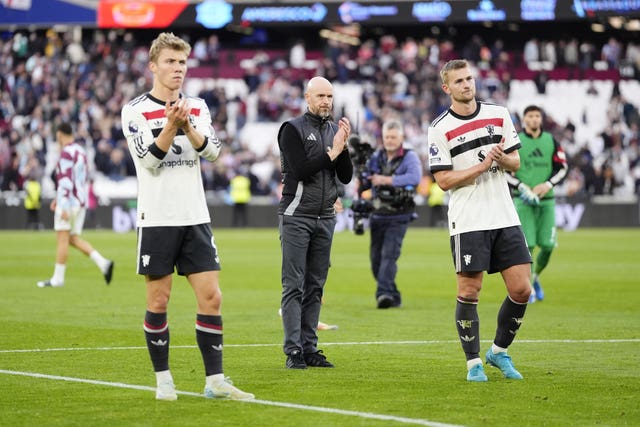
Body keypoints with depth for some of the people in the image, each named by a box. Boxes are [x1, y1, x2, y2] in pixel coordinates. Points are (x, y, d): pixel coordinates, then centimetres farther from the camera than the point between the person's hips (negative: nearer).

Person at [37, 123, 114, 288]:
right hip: (81, 201, 9)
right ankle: (103, 263, -4)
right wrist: (58, 198, 29)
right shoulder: (80, 151, 16)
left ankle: (58, 278, -2)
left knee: (62, 237, -4)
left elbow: (66, 180, -20)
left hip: (69, 201, -9)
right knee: (74, 239, 10)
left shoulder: (66, 152, -12)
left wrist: (64, 206, -22)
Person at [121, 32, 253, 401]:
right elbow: (149, 160, -12)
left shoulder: (198, 107, 10)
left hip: (196, 218, 4)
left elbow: (212, 150, -4)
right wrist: (170, 125, -24)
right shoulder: (135, 111, -3)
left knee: (211, 297, -1)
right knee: (158, 302, 1)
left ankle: (215, 381, 3)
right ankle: (164, 380, 13)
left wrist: (187, 127, -21)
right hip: (157, 219, -4)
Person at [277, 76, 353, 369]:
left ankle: (309, 348, 11)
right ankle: (293, 351, -8)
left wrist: (343, 147, -6)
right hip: (296, 215, -6)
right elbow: (300, 170, -16)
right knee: (294, 286, -7)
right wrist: (332, 153, -14)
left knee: (315, 286, 7)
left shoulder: (335, 130, 12)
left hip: (325, 217, 6)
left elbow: (346, 177, 8)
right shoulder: (293, 129, -5)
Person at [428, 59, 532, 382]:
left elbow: (515, 162, 12)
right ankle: (473, 363, 11)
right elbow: (444, 180, -8)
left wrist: (502, 158, -11)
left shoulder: (499, 115, 8)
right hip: (467, 222, -4)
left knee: (521, 289, 0)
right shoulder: (439, 129, -4)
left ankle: (499, 351, 20)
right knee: (469, 292, -4)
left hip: (505, 218, 4)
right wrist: (483, 165, -16)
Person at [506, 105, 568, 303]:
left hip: (546, 200, 3)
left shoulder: (551, 141, 8)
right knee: (527, 244, -10)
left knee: (547, 245, -3)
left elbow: (562, 167, 9)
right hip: (523, 200, -3)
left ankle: (535, 277, 24)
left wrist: (548, 184, -8)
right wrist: (521, 187, -12)